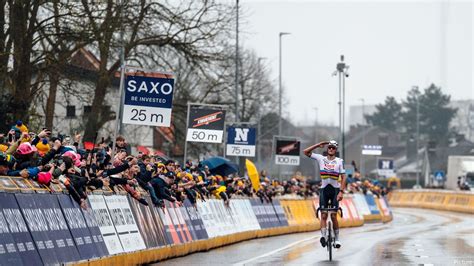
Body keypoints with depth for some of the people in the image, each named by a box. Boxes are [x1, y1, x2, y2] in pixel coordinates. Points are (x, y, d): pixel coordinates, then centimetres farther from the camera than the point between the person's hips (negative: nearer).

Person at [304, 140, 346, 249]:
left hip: (335, 190, -2)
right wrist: (318, 145, -1)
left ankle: (337, 239, 6)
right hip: (324, 189, 2)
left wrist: (341, 191, -13)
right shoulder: (321, 159, 5)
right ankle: (323, 236, -21)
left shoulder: (339, 161, 0)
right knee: (323, 215, -8)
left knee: (333, 216, -4)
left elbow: (343, 177, -3)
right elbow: (306, 152, 2)